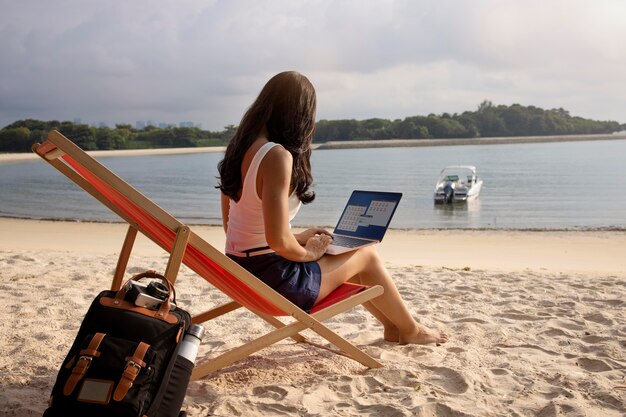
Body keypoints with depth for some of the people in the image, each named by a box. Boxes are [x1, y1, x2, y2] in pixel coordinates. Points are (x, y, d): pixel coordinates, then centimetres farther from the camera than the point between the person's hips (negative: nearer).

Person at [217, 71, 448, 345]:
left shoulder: (240, 148, 4)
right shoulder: (277, 156, -23)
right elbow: (278, 241, -28)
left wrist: (299, 239, 12)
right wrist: (309, 253, -6)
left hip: (240, 271, 9)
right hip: (273, 279, -9)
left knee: (346, 257, 25)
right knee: (367, 255, 10)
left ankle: (392, 325, 42)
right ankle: (410, 330, 32)